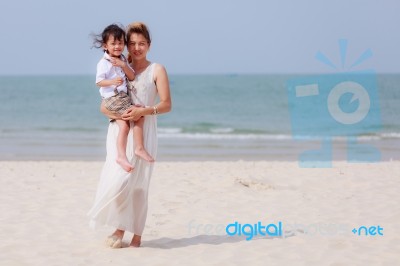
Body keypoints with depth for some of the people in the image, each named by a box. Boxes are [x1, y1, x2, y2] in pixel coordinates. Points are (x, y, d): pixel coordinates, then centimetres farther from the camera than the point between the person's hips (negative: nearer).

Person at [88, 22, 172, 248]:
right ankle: (120, 227, 1)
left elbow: (167, 104, -1)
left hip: (144, 131, -2)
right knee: (118, 180, -11)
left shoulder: (157, 70, 6)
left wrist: (143, 111, -18)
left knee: (138, 182, -6)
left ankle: (137, 233, 4)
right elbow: (104, 105, 10)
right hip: (120, 130, 2)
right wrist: (118, 114, -11)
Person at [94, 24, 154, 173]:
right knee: (138, 116, -12)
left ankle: (121, 155, -8)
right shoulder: (104, 63, -9)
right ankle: (140, 149, -6)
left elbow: (132, 77, 6)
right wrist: (112, 81, -31)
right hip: (112, 98, -7)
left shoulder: (122, 60, 13)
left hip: (122, 97, 7)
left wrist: (123, 65, -11)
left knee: (124, 126, -5)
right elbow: (99, 81, -14)